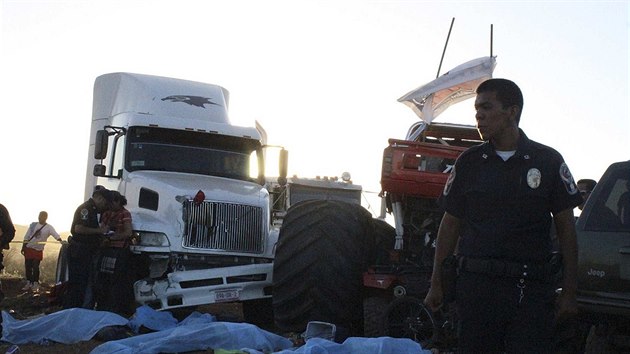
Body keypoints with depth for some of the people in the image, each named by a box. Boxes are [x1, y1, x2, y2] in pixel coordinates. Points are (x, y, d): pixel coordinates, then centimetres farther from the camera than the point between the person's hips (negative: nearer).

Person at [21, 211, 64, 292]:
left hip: (38, 250, -3)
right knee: (28, 266, 5)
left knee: (35, 267, -6)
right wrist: (23, 247, 6)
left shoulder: (49, 227, -5)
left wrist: (61, 240, -38)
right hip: (28, 248, 3)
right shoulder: (33, 225, 3)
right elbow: (26, 237, 8)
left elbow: (56, 235, -19)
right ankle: (28, 283, 17)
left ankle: (35, 284, 5)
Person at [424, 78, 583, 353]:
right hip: (476, 286, 2)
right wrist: (436, 283, 8)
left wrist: (569, 291, 1)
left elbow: (566, 227, 5)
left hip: (531, 289, -1)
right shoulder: (468, 162, 9)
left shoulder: (548, 161, 4)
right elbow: (450, 224, 12)